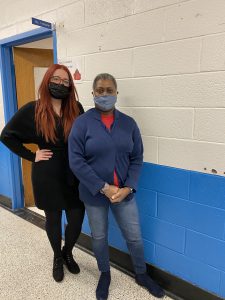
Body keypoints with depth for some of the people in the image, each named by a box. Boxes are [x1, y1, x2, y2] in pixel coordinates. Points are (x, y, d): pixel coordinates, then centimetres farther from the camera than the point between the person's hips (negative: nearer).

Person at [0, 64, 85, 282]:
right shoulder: (33, 110, -6)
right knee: (53, 218, 15)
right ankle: (57, 257, 43)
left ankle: (68, 253, 39)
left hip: (74, 174, 2)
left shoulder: (76, 109, -1)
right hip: (47, 175, -1)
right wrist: (31, 156, -5)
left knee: (77, 219, 7)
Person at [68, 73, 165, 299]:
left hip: (124, 192, 2)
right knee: (99, 237, 18)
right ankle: (105, 274, 46)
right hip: (94, 194, -1)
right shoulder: (82, 123, -10)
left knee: (134, 237, 15)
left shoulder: (128, 123, -1)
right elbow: (76, 161, -14)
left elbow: (137, 159, 1)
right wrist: (103, 188, -18)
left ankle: (141, 274, 43)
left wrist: (128, 188, -12)